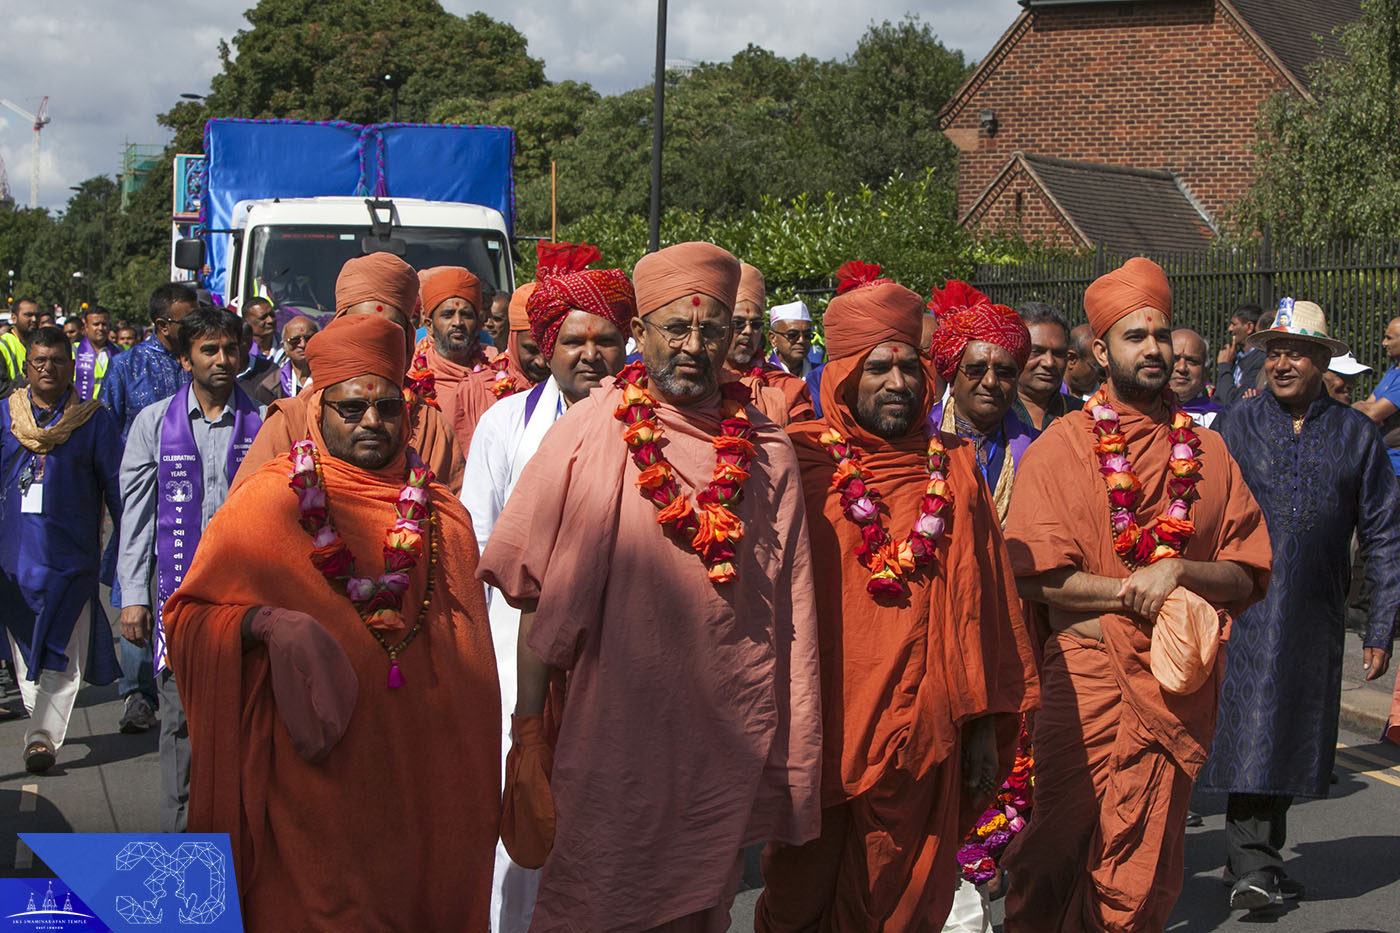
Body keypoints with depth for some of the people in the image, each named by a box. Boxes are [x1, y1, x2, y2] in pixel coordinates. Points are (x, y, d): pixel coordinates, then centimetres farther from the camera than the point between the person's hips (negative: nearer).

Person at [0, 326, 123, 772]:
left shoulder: (94, 420, 1)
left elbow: (116, 486, 4)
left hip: (72, 553, -3)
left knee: (62, 652, -9)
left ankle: (43, 735, -9)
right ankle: (42, 723, 27)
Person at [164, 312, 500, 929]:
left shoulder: (441, 514, 8)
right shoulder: (268, 501, -3)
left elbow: (471, 646, 15)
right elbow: (186, 615, -2)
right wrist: (263, 623, -21)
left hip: (422, 768, 4)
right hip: (315, 762, -3)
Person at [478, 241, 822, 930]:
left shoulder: (768, 451, 3)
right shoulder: (589, 433, -4)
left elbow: (791, 607, 6)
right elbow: (541, 595, -3)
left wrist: (792, 743, 5)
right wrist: (527, 727, -5)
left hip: (727, 743, 3)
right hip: (613, 730, -2)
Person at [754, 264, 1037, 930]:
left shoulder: (952, 468, 7)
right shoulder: (801, 460, 0)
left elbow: (982, 603, 9)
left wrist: (985, 724, 6)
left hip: (922, 738, 2)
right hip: (818, 728, -1)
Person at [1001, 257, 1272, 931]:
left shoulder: (1206, 451, 11)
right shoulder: (1059, 447, 1)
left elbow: (1249, 576, 6)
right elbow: (1034, 573, -8)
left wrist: (1178, 573, -12)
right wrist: (1137, 592, -13)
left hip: (1178, 684, 3)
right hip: (1084, 676, -3)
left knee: (1146, 872, 7)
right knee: (1061, 846, 2)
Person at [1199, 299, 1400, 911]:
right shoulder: (1236, 425, 3)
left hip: (1315, 620, 2)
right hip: (1245, 608, -2)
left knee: (1294, 738, 9)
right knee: (1252, 731, -7)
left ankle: (1260, 856, 23)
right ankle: (1253, 867, -2)